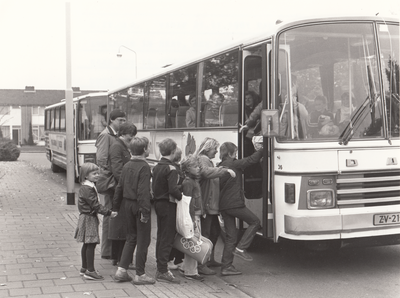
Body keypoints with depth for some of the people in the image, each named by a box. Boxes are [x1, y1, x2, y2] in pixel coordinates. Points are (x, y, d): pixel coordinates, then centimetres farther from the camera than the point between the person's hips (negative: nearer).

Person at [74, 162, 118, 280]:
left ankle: (84, 268, 25)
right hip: (89, 219, -11)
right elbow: (96, 205, -23)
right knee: (91, 244, -7)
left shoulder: (89, 186, 13)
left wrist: (108, 212, 13)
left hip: (87, 218, 11)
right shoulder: (87, 189, -20)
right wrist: (109, 213, -22)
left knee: (87, 244, 16)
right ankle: (90, 271, -4)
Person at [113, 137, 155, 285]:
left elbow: (119, 187, 12)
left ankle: (121, 270, 17)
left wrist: (116, 206, 19)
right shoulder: (144, 167, -16)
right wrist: (145, 211, -23)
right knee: (143, 239, 3)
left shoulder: (126, 166, 7)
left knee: (131, 237, 18)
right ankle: (140, 275, 9)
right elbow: (143, 191, -22)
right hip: (139, 205, -8)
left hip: (128, 204, 8)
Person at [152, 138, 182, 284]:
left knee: (161, 236, 15)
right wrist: (181, 197, -12)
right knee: (167, 238, -4)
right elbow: (173, 189, -26)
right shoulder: (171, 169, -17)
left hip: (158, 203, 9)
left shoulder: (156, 167, 9)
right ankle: (163, 272, -3)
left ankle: (160, 268, 22)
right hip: (168, 205, -9)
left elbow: (153, 186, 13)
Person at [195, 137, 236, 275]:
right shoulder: (202, 160, -12)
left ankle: (210, 259, 31)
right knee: (204, 233, -8)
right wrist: (225, 170, -32)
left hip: (212, 205, 11)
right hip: (206, 203, -11)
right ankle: (201, 265, -5)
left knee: (215, 231, 18)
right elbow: (206, 172, -33)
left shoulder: (207, 160, 23)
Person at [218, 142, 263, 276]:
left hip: (223, 205, 8)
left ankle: (226, 267, 10)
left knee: (230, 236, 10)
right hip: (234, 203, -8)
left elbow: (219, 186, 14)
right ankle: (240, 248, 2)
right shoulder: (234, 164, -9)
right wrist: (262, 150, 5)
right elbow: (252, 160, -8)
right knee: (255, 221, 9)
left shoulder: (220, 167, 13)